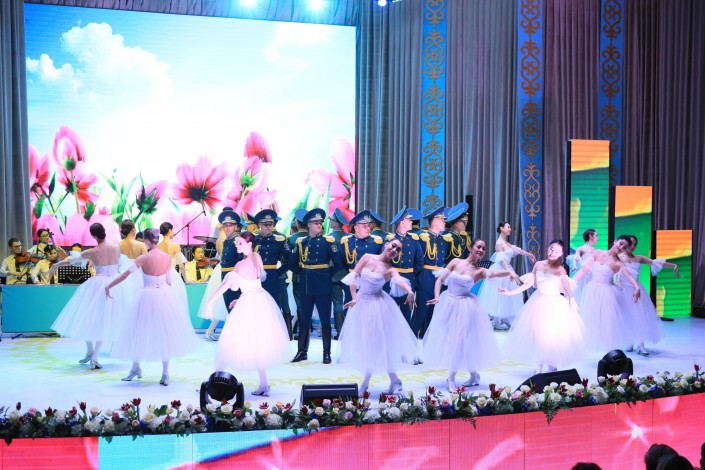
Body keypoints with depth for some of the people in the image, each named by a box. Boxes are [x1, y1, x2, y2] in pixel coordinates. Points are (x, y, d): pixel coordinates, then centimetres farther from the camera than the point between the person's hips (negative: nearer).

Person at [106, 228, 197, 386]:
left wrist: (108, 286, 3)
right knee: (165, 333, 12)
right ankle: (165, 375, 14)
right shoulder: (167, 257, -2)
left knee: (141, 333, 14)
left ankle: (136, 369, 29)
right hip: (166, 295, 4)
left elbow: (125, 275, -9)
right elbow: (169, 281, 5)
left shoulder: (143, 258, -13)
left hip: (148, 297, -4)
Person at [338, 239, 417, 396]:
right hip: (361, 302, 3)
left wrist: (409, 291, -50)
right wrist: (354, 298, -15)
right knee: (363, 341, 10)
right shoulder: (367, 257, -1)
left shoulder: (390, 270, -8)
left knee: (379, 341, -1)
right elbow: (354, 277, -4)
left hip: (378, 305, -3)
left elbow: (400, 280, -30)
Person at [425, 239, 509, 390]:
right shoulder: (455, 262, 1)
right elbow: (440, 280, -1)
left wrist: (510, 272, -44)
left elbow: (495, 273, -24)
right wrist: (436, 297, -16)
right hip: (448, 303, 3)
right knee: (446, 339, 10)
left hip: (465, 307, -2)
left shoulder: (479, 271, -4)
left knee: (463, 341, -3)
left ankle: (451, 379, 9)